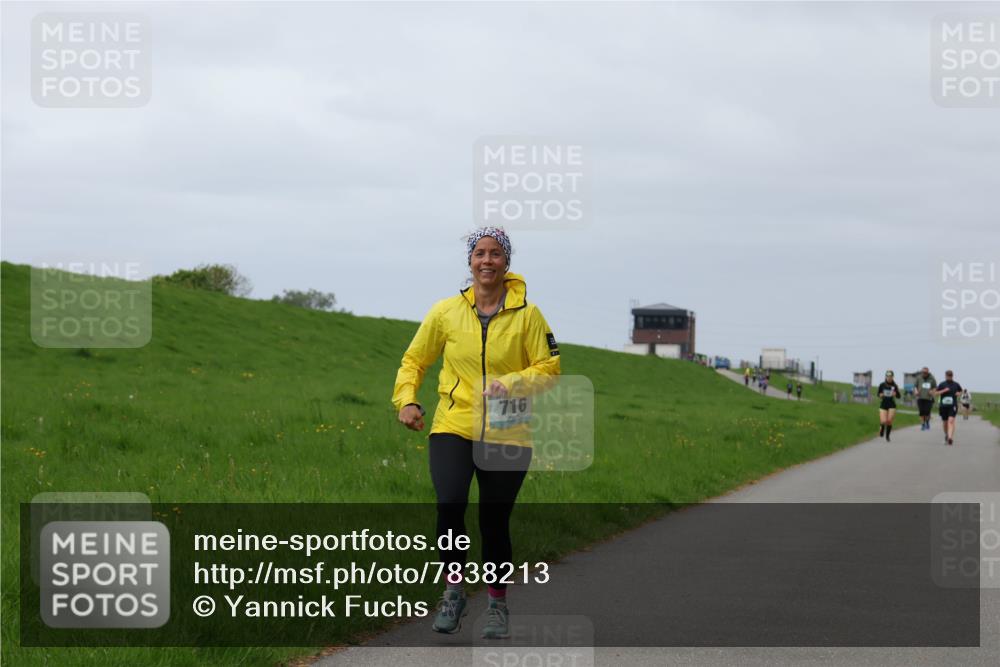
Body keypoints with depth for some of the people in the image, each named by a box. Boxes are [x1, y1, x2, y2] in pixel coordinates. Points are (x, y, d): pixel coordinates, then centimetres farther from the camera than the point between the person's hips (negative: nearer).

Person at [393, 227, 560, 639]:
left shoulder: (527, 315, -1)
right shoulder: (446, 312, 2)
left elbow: (549, 368, 0)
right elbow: (414, 360, 13)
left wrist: (512, 383, -17)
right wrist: (406, 400, -3)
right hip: (453, 428, 0)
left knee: (495, 521, 5)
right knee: (449, 504, -21)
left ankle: (498, 605, 25)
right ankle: (453, 590, -2)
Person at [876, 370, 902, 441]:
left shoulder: (894, 386, -3)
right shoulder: (882, 385, -2)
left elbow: (899, 396, 4)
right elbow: (878, 394, 10)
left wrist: (895, 394, -18)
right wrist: (880, 395, -13)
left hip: (892, 405, 0)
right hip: (883, 404, 0)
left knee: (889, 421, -7)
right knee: (883, 421, -14)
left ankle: (887, 436, 15)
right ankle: (882, 428, 24)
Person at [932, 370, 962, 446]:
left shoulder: (956, 385, 7)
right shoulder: (942, 384, 3)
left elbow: (960, 391, 25)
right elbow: (936, 393, 0)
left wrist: (958, 393, 3)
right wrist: (944, 391, -14)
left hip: (953, 406, -1)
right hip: (943, 405, 1)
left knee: (951, 421, -19)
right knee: (945, 422, 10)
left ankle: (950, 437, -32)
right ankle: (946, 435, 37)